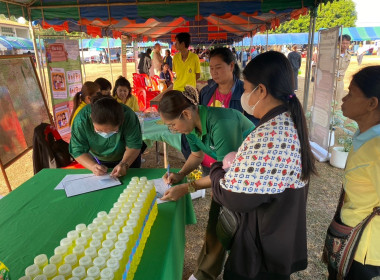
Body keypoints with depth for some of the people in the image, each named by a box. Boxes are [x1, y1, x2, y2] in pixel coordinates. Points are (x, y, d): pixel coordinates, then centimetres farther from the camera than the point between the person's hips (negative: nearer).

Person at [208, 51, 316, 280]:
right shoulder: (290, 122, -1)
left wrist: (217, 169, -9)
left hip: (262, 248, -8)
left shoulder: (268, 136, -33)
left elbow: (232, 198, -26)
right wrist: (232, 166, 1)